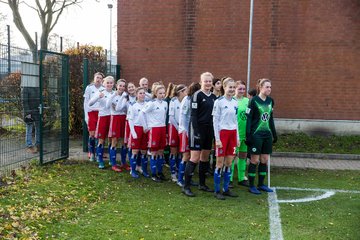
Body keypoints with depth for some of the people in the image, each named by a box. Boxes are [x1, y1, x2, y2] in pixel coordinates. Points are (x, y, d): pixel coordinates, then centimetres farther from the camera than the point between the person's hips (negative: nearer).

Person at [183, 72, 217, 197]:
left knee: (205, 157, 12)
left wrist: (214, 132, 11)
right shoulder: (197, 95, -8)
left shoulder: (213, 97, 12)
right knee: (195, 158, -9)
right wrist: (196, 131, -18)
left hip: (209, 129, 7)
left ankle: (202, 184, 24)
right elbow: (193, 115, -12)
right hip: (198, 129, -7)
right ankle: (186, 186, -2)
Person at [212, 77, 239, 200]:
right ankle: (217, 191, 9)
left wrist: (237, 137, 13)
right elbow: (215, 121, -8)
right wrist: (217, 139, -12)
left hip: (232, 133, 6)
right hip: (222, 133, -6)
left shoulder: (235, 102, 10)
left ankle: (226, 189, 19)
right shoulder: (219, 102, -7)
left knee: (229, 163, 9)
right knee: (220, 163, 0)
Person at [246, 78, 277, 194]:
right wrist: (248, 136, -15)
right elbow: (249, 119, -10)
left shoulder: (270, 101, 9)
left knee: (265, 160, 9)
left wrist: (274, 134, 17)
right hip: (256, 134, -6)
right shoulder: (254, 101, -9)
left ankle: (261, 184, 20)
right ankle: (251, 186, 9)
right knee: (254, 160, -1)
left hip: (267, 134, 6)